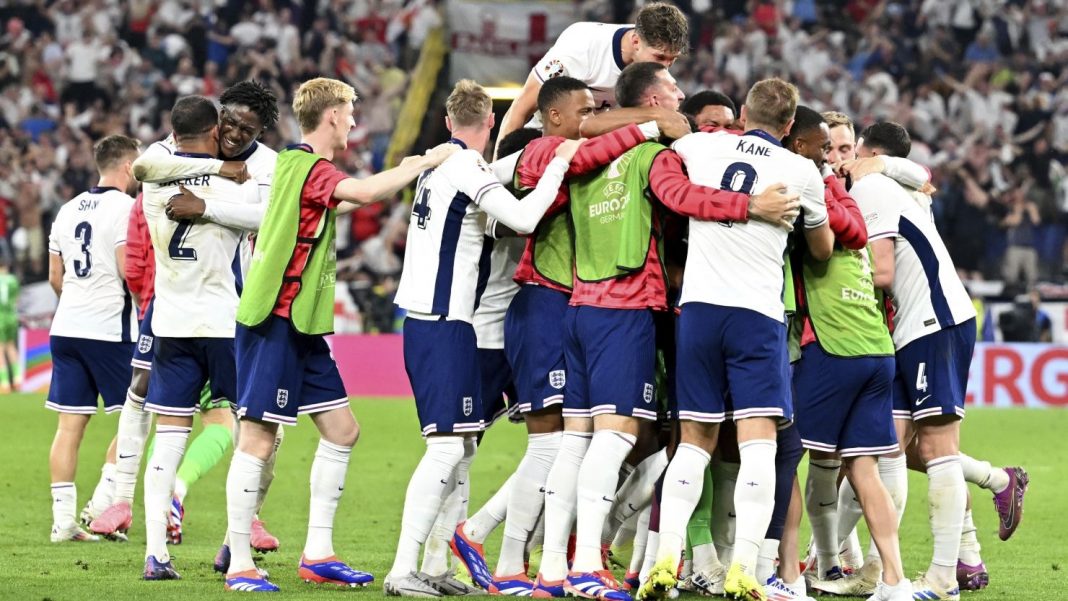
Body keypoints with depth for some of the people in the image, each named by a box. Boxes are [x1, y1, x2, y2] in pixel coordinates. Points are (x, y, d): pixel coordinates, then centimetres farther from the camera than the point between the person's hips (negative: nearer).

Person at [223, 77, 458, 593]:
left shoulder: (300, 165, 15)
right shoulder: (305, 166, -14)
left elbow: (335, 204, 36)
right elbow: (366, 192, -31)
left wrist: (402, 175, 30)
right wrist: (422, 164, -18)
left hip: (302, 327, 10)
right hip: (272, 322, -10)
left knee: (342, 430, 10)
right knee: (259, 438, -8)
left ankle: (318, 554, 14)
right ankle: (239, 565, -5)